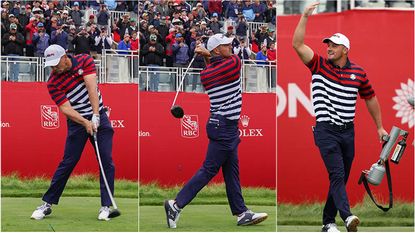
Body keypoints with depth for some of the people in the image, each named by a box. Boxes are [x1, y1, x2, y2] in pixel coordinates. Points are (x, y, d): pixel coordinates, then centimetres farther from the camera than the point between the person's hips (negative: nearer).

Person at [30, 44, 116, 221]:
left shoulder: (85, 61, -6)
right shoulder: (53, 83, -10)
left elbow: (92, 87, -17)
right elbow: (65, 108, -17)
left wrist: (95, 116, -27)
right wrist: (85, 123, -32)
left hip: (98, 117, 1)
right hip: (77, 121, -1)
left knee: (107, 160, -6)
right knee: (68, 163, -5)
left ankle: (106, 206, -1)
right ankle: (47, 203, 4)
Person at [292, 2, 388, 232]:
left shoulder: (358, 73, 6)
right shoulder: (319, 65, 0)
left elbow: (370, 99, 17)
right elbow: (298, 45, -11)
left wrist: (379, 127, 18)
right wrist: (305, 15, -18)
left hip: (348, 131, 4)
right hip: (326, 131, -4)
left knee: (341, 178, 8)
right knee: (337, 174, -18)